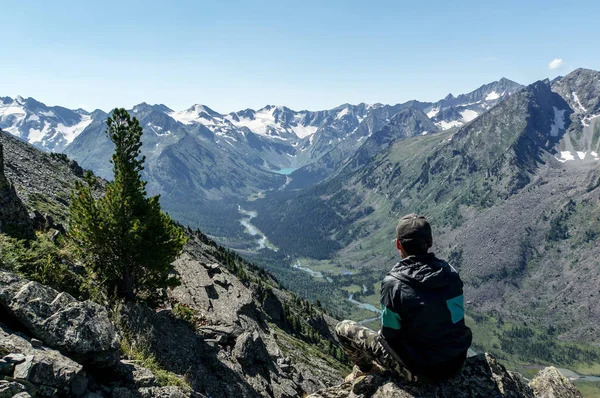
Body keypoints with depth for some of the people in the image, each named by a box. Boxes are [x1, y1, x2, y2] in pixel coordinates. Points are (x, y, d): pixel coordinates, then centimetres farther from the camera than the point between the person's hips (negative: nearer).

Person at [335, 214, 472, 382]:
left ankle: (366, 369, 32)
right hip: (458, 361, 6)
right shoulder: (450, 272, -8)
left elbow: (389, 336, -13)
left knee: (343, 328, 6)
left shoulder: (394, 283, -24)